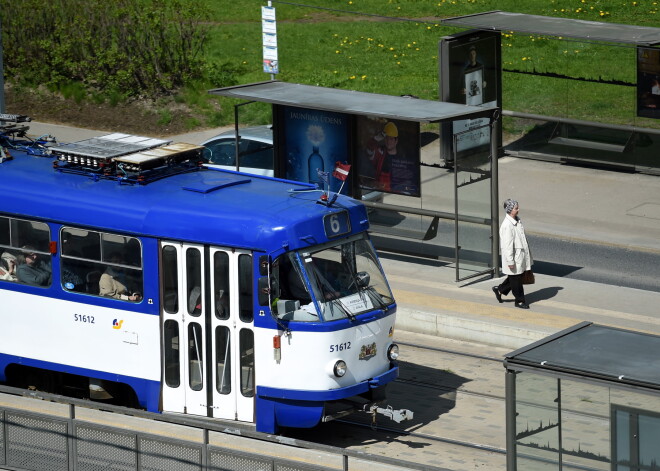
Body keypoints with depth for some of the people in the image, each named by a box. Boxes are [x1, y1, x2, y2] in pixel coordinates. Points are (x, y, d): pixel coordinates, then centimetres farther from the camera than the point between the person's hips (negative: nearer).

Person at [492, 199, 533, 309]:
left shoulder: (517, 221, 6)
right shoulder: (507, 225, -22)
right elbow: (507, 245, -21)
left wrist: (527, 254, 22)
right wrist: (510, 261, -20)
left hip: (521, 254, 9)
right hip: (514, 256, -9)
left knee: (516, 278, 18)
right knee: (515, 279, 5)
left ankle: (499, 290, 35)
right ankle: (519, 301, 18)